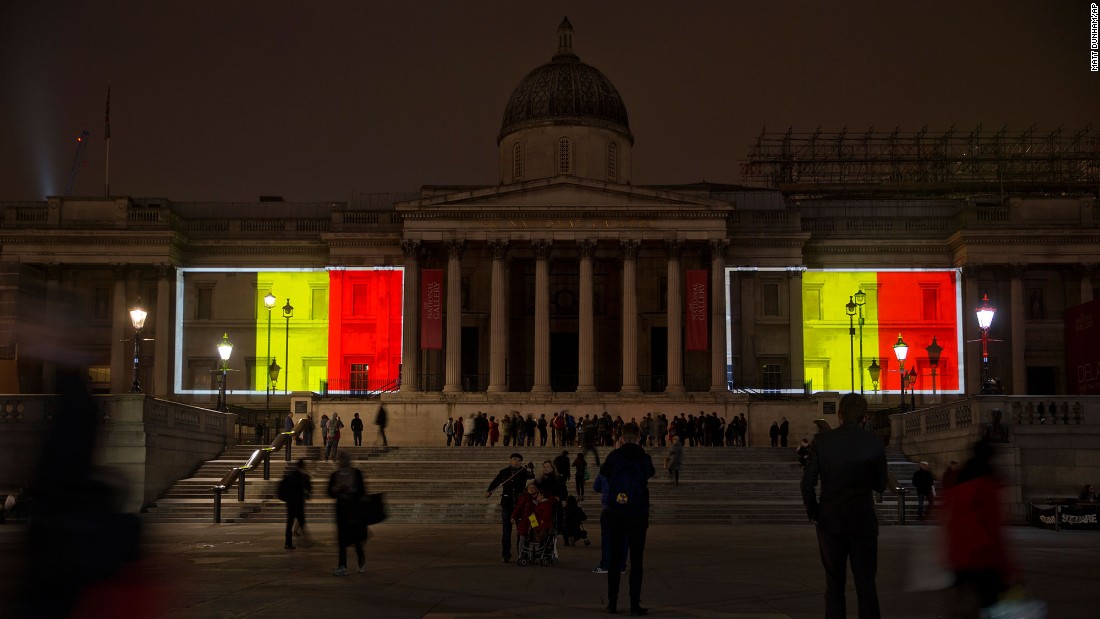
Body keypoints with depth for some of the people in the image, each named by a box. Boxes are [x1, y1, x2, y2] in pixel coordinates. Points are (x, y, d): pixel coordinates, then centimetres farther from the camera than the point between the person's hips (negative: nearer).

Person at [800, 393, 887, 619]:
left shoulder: (822, 441, -5)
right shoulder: (874, 443, -6)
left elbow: (807, 483, -6)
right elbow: (880, 485, 2)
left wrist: (812, 511, 9)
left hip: (830, 521, 1)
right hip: (864, 522, 0)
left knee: (834, 585, 9)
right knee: (866, 584, 6)